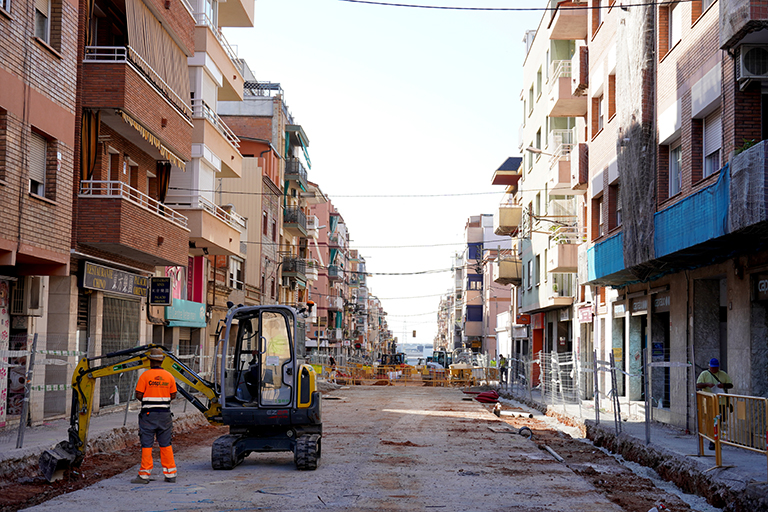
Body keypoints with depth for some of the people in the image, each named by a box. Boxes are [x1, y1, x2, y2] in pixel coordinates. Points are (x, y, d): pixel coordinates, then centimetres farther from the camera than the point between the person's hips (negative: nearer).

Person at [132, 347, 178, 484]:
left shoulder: (145, 375, -7)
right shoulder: (169, 376, 4)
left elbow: (138, 395, -8)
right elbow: (173, 396, 8)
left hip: (149, 414, -3)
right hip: (165, 414, 3)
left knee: (147, 444, 1)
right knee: (166, 444, 9)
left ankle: (144, 475, 2)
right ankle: (170, 474, 11)